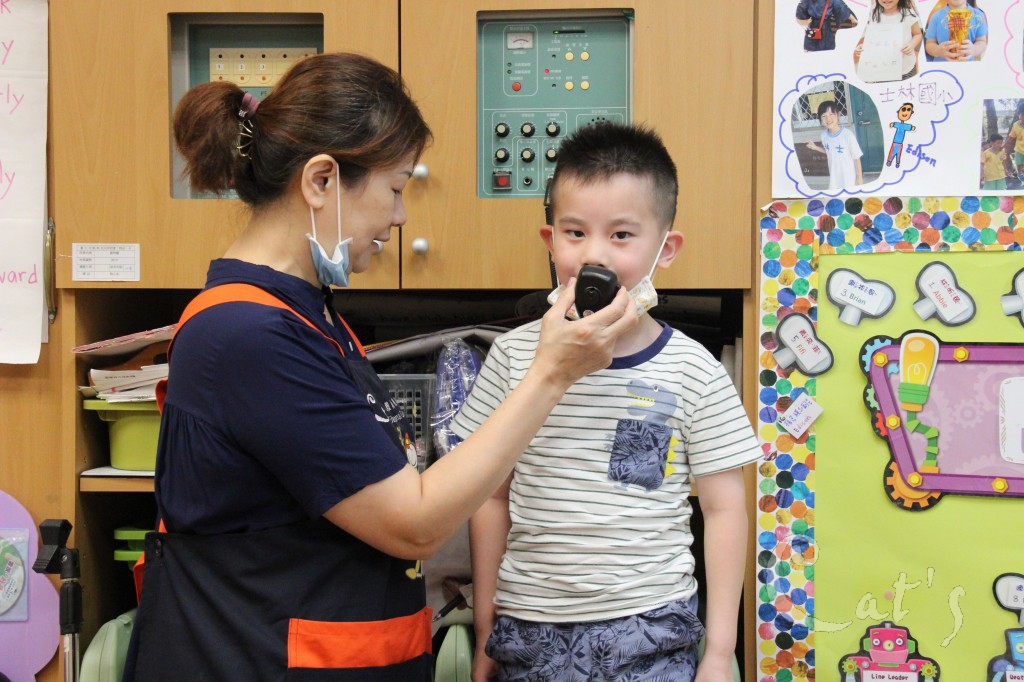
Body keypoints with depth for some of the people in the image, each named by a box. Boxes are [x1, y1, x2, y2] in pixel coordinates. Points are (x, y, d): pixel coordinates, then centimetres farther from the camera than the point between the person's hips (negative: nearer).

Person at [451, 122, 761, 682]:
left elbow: (725, 511, 1)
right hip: (529, 629, 2)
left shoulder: (694, 371, -5)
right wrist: (485, 632, 8)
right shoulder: (516, 354, -1)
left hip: (650, 633, -1)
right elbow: (493, 498, 6)